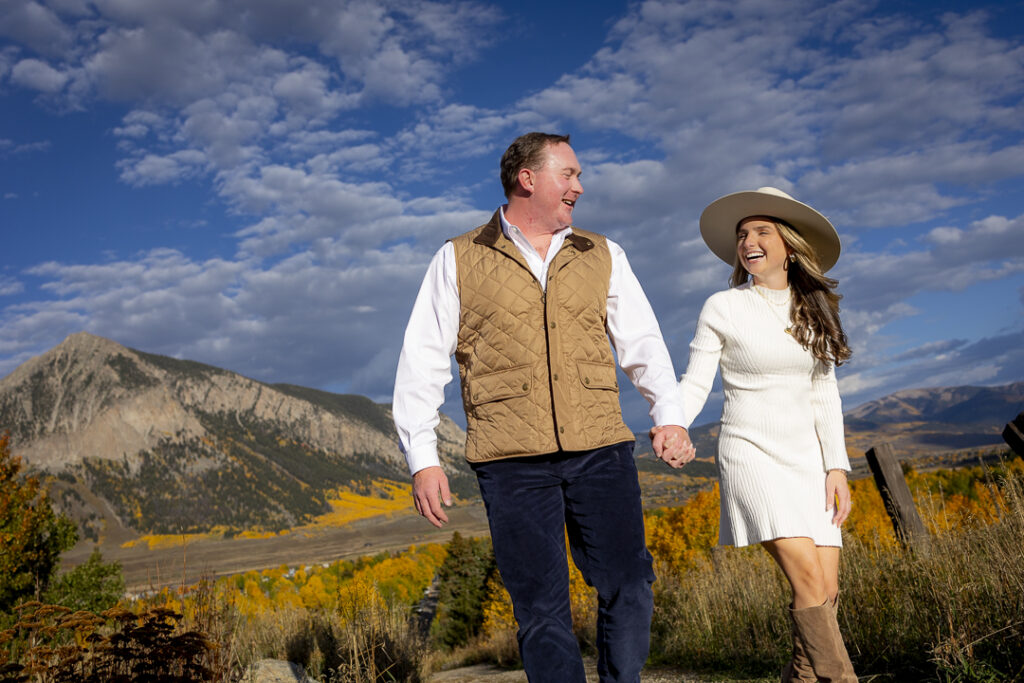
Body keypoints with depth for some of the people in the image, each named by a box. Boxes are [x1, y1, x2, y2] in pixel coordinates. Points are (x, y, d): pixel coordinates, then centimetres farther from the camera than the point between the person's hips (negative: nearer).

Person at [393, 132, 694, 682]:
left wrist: (669, 417, -4)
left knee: (629, 586, -1)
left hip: (600, 450, 2)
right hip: (511, 459, -2)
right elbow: (422, 364, 6)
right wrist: (422, 460, -2)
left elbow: (642, 343, 12)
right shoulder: (457, 261, 9)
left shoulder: (603, 257, 16)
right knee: (541, 606, 2)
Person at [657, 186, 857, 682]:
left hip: (806, 459, 4)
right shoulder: (722, 308, -2)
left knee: (827, 590, -2)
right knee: (807, 577, -19)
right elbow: (694, 386, -4)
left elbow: (824, 394, 11)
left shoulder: (814, 309, 9)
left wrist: (837, 466, 3)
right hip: (751, 453, -4)